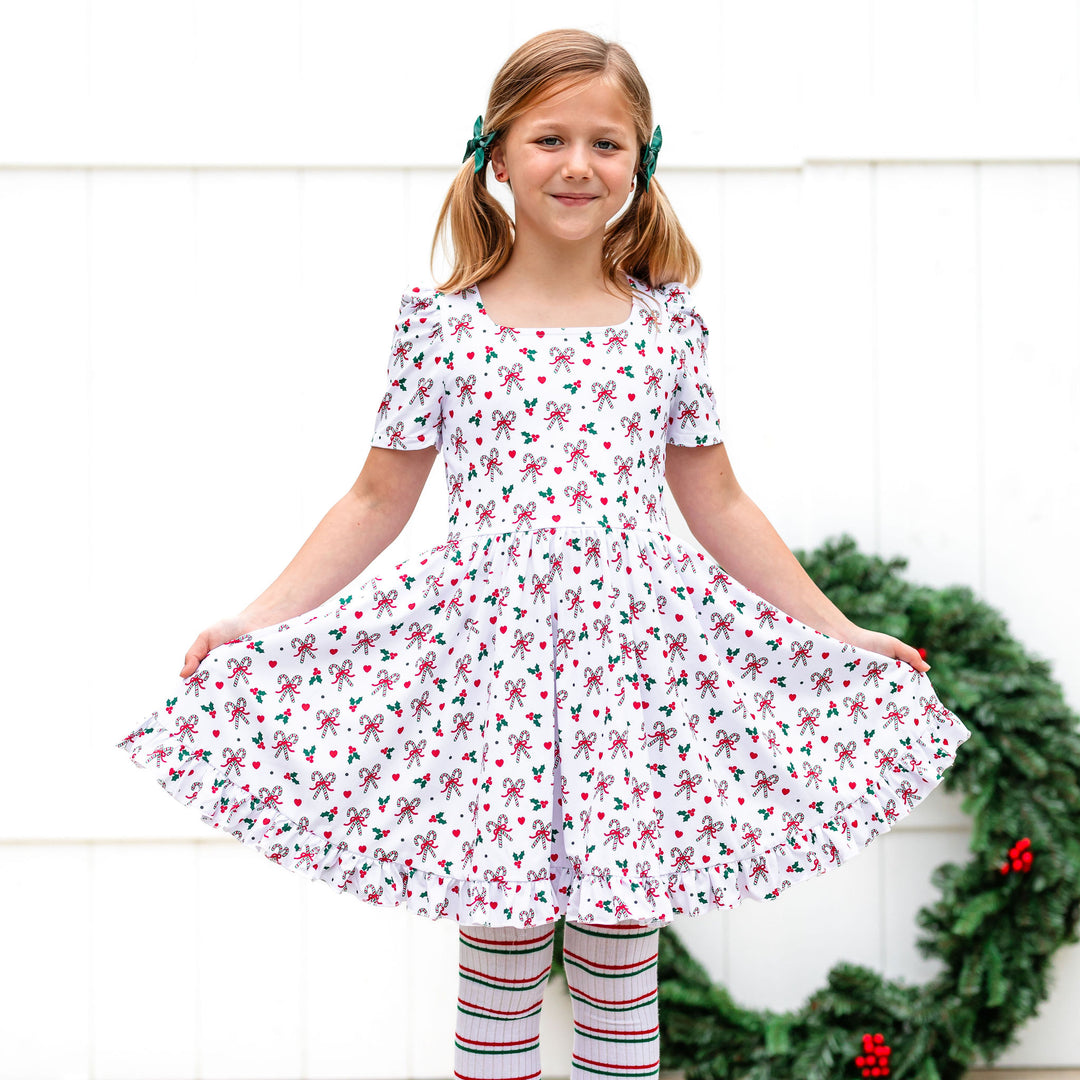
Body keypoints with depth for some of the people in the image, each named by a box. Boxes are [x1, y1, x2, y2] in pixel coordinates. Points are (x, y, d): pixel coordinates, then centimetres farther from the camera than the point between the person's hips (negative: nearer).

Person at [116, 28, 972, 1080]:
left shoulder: (667, 321, 4)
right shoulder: (441, 323, 0)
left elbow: (717, 503, 11)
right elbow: (378, 500, 7)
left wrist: (838, 631, 11)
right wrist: (255, 622, 1)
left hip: (638, 651, 1)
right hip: (487, 656, -1)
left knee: (621, 958, 10)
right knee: (500, 951, 7)